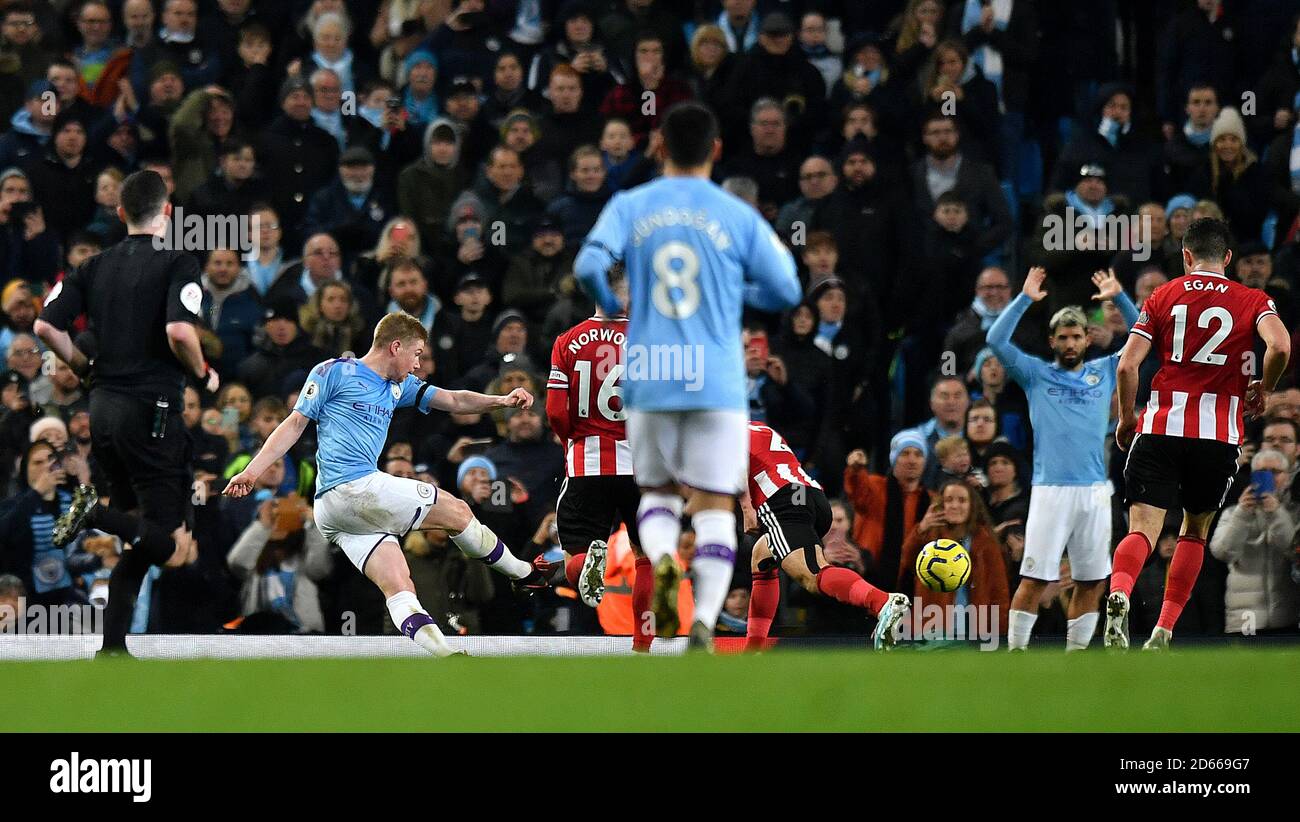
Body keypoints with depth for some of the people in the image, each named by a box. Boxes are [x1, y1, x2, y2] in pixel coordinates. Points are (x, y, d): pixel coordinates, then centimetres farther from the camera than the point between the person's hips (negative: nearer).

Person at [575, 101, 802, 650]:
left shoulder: (629, 207, 3)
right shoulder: (738, 217, 1)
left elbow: (589, 265, -10)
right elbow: (784, 292, 4)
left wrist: (608, 305, 11)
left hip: (648, 380, 1)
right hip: (718, 384, -1)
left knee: (657, 491, 19)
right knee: (715, 507, 1)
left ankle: (661, 559, -13)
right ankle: (704, 621, -17)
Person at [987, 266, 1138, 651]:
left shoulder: (1104, 372, 14)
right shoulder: (1036, 374, 8)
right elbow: (996, 341, -2)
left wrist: (1120, 297, 3)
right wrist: (1024, 299, -7)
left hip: (1095, 490, 3)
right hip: (1050, 488, -3)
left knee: (1092, 582, 5)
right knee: (1034, 578, -7)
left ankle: (1076, 653, 14)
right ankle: (1015, 652, -1)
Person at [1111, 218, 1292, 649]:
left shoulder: (1161, 298, 9)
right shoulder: (1252, 301, 6)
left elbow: (1127, 364, 0)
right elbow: (1280, 346, -13)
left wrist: (1126, 418, 14)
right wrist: (1263, 389, 6)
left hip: (1161, 427, 0)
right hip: (1220, 435, 0)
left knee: (1143, 528, -9)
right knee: (1195, 530, 18)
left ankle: (1119, 592, -39)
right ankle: (1164, 630, 13)